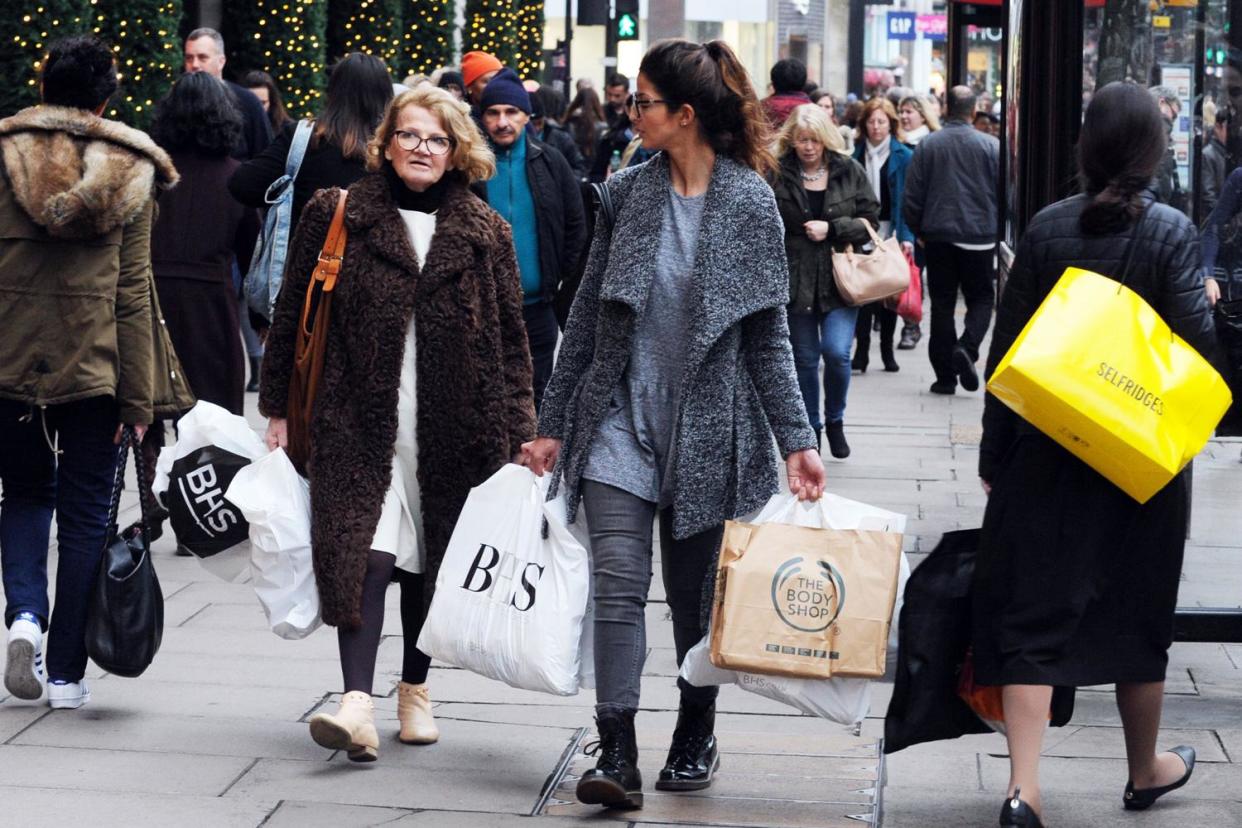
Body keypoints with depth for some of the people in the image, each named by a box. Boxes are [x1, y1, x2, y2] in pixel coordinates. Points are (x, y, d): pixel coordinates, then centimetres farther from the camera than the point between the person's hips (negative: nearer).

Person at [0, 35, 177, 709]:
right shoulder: (129, 174, -2)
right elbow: (133, 294, -3)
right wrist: (138, 397, -1)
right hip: (94, 369, 0)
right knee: (84, 513, 9)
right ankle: (66, 672, 10)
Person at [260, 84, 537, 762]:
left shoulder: (484, 233, 7)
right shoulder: (337, 216, 3)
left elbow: (510, 336, 9)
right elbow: (292, 313, 7)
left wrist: (519, 430, 4)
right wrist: (278, 408, 6)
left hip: (453, 425, 2)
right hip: (359, 419, -2)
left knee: (429, 560, 12)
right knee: (366, 553, -15)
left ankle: (415, 688, 29)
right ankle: (357, 703, -21)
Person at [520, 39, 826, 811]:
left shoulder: (751, 202, -5)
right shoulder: (627, 192, 2)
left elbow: (769, 333, -1)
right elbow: (587, 313, 7)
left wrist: (798, 440, -8)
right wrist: (553, 424, 6)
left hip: (706, 426, -1)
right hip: (620, 420, 2)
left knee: (696, 593, 9)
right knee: (620, 585, -8)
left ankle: (697, 736, 27)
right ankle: (618, 755, -9)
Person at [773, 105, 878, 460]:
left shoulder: (850, 171, 1)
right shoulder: (777, 175, -3)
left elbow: (870, 220, 3)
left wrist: (831, 228, -12)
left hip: (839, 278, 0)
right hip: (796, 280, 0)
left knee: (837, 351, -13)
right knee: (804, 357, 8)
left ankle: (835, 420, 13)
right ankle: (810, 427, 26)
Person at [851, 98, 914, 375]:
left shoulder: (903, 156, -2)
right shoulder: (857, 154, 6)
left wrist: (907, 236, -15)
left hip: (890, 233, -1)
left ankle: (887, 350, 19)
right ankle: (862, 351, -2)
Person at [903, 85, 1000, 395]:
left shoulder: (927, 145, -1)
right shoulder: (991, 146, -4)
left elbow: (912, 195, 1)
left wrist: (919, 231, 14)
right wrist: (997, 229, 14)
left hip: (938, 235, 1)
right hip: (979, 237, -1)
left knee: (942, 303, 8)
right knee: (981, 299, 11)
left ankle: (945, 375, 7)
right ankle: (967, 347, -16)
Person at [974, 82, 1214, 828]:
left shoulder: (1048, 228, -2)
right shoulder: (1172, 233, -10)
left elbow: (1006, 344, 0)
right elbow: (1196, 341, -16)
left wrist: (995, 452, 7)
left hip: (1048, 450, 1)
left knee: (1035, 611, 3)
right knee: (1139, 611, 14)